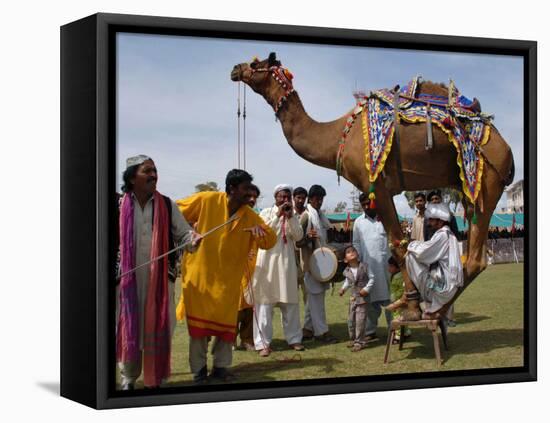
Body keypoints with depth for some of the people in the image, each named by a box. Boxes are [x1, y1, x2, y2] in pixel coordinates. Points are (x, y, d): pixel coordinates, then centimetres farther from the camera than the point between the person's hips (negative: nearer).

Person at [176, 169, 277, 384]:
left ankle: (221, 366, 22)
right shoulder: (207, 201, -11)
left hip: (228, 279, 3)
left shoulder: (250, 216, 0)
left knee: (226, 324, 8)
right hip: (200, 274, -3)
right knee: (198, 324, 6)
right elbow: (176, 212, -1)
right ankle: (199, 369, 16)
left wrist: (260, 230, -21)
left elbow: (270, 241, -1)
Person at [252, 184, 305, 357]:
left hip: (286, 261, 4)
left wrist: (290, 217, -14)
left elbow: (298, 236, -2)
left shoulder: (293, 216, 11)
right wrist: (278, 215, -18)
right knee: (264, 302, -6)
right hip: (267, 261, -4)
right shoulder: (266, 212, 1)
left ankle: (294, 338, 17)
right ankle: (263, 342, -7)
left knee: (290, 302, 8)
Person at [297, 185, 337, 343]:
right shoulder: (306, 216, -10)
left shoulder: (321, 215, 14)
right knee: (316, 296, -8)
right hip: (311, 260, -8)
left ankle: (308, 328, 17)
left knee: (314, 296, 11)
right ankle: (321, 331, -7)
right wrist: (307, 237, -31)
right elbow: (297, 241, -12)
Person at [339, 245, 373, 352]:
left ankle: (359, 342, -1)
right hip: (353, 298, 5)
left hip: (362, 297, -5)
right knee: (351, 320, 10)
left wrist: (366, 288, -14)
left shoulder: (364, 267, -9)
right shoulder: (346, 271, 1)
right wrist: (343, 288, 5)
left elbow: (371, 278, -4)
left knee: (360, 320, -8)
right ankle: (353, 339, 27)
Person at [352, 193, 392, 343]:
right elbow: (356, 244, 13)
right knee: (371, 300, 6)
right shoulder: (359, 222, 10)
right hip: (367, 266, 2)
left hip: (386, 265, -2)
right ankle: (370, 332, 12)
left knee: (388, 299, -1)